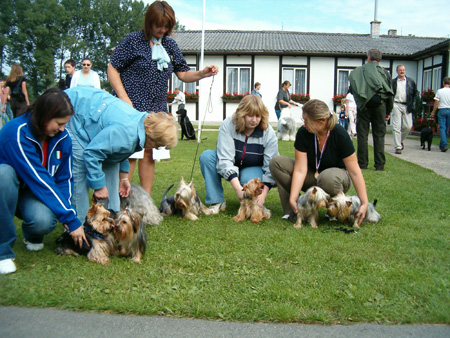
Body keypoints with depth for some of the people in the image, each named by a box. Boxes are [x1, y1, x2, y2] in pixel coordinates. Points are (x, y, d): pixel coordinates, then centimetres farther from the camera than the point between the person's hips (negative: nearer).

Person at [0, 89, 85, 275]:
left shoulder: (62, 137, -10)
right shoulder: (17, 132, -28)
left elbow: (64, 179, -3)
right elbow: (39, 180, -32)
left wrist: (69, 217, -17)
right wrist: (71, 219, -32)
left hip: (31, 196, 3)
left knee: (44, 221, -32)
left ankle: (32, 235, 9)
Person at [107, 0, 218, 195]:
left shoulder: (170, 45, 13)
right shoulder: (133, 40, -3)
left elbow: (183, 74, 15)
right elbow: (112, 69, -4)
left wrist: (202, 74, -5)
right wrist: (124, 98, -14)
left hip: (156, 110, 5)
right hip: (132, 108, -5)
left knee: (149, 154, 8)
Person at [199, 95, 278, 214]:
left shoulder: (269, 133, -18)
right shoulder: (228, 124, -21)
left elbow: (270, 168, -18)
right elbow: (225, 159, -29)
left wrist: (263, 194, -32)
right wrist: (238, 188, -40)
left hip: (252, 168, -1)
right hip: (230, 169, 2)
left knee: (249, 181, -37)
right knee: (206, 156, -24)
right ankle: (217, 202, -18)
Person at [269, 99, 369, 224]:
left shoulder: (340, 135, -24)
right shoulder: (303, 133, -17)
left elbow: (355, 172, -22)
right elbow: (300, 170, -20)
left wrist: (364, 203, -27)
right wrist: (293, 198, -29)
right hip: (312, 175, 3)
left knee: (328, 178, -42)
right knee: (277, 163, -19)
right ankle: (293, 211, -17)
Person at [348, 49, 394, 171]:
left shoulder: (359, 71, 7)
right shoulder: (385, 72, 10)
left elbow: (352, 89, 2)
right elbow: (391, 93, 11)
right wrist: (388, 112, 17)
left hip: (364, 105, -1)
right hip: (380, 105, 1)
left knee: (362, 134, 4)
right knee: (379, 135, 4)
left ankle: (362, 163, 4)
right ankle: (380, 165, 4)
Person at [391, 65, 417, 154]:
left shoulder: (411, 82, 10)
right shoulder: (392, 82, 7)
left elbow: (415, 94, 12)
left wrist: (413, 105, 2)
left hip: (407, 106, 2)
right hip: (396, 105, -2)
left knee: (408, 126, -1)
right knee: (396, 126, -6)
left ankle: (400, 140, 26)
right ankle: (398, 147, -3)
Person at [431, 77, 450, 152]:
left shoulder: (440, 91, -4)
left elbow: (436, 103, -4)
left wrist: (433, 112, 5)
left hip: (442, 110, -2)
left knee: (442, 128, -2)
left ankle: (444, 145, -15)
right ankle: (442, 145, 23)